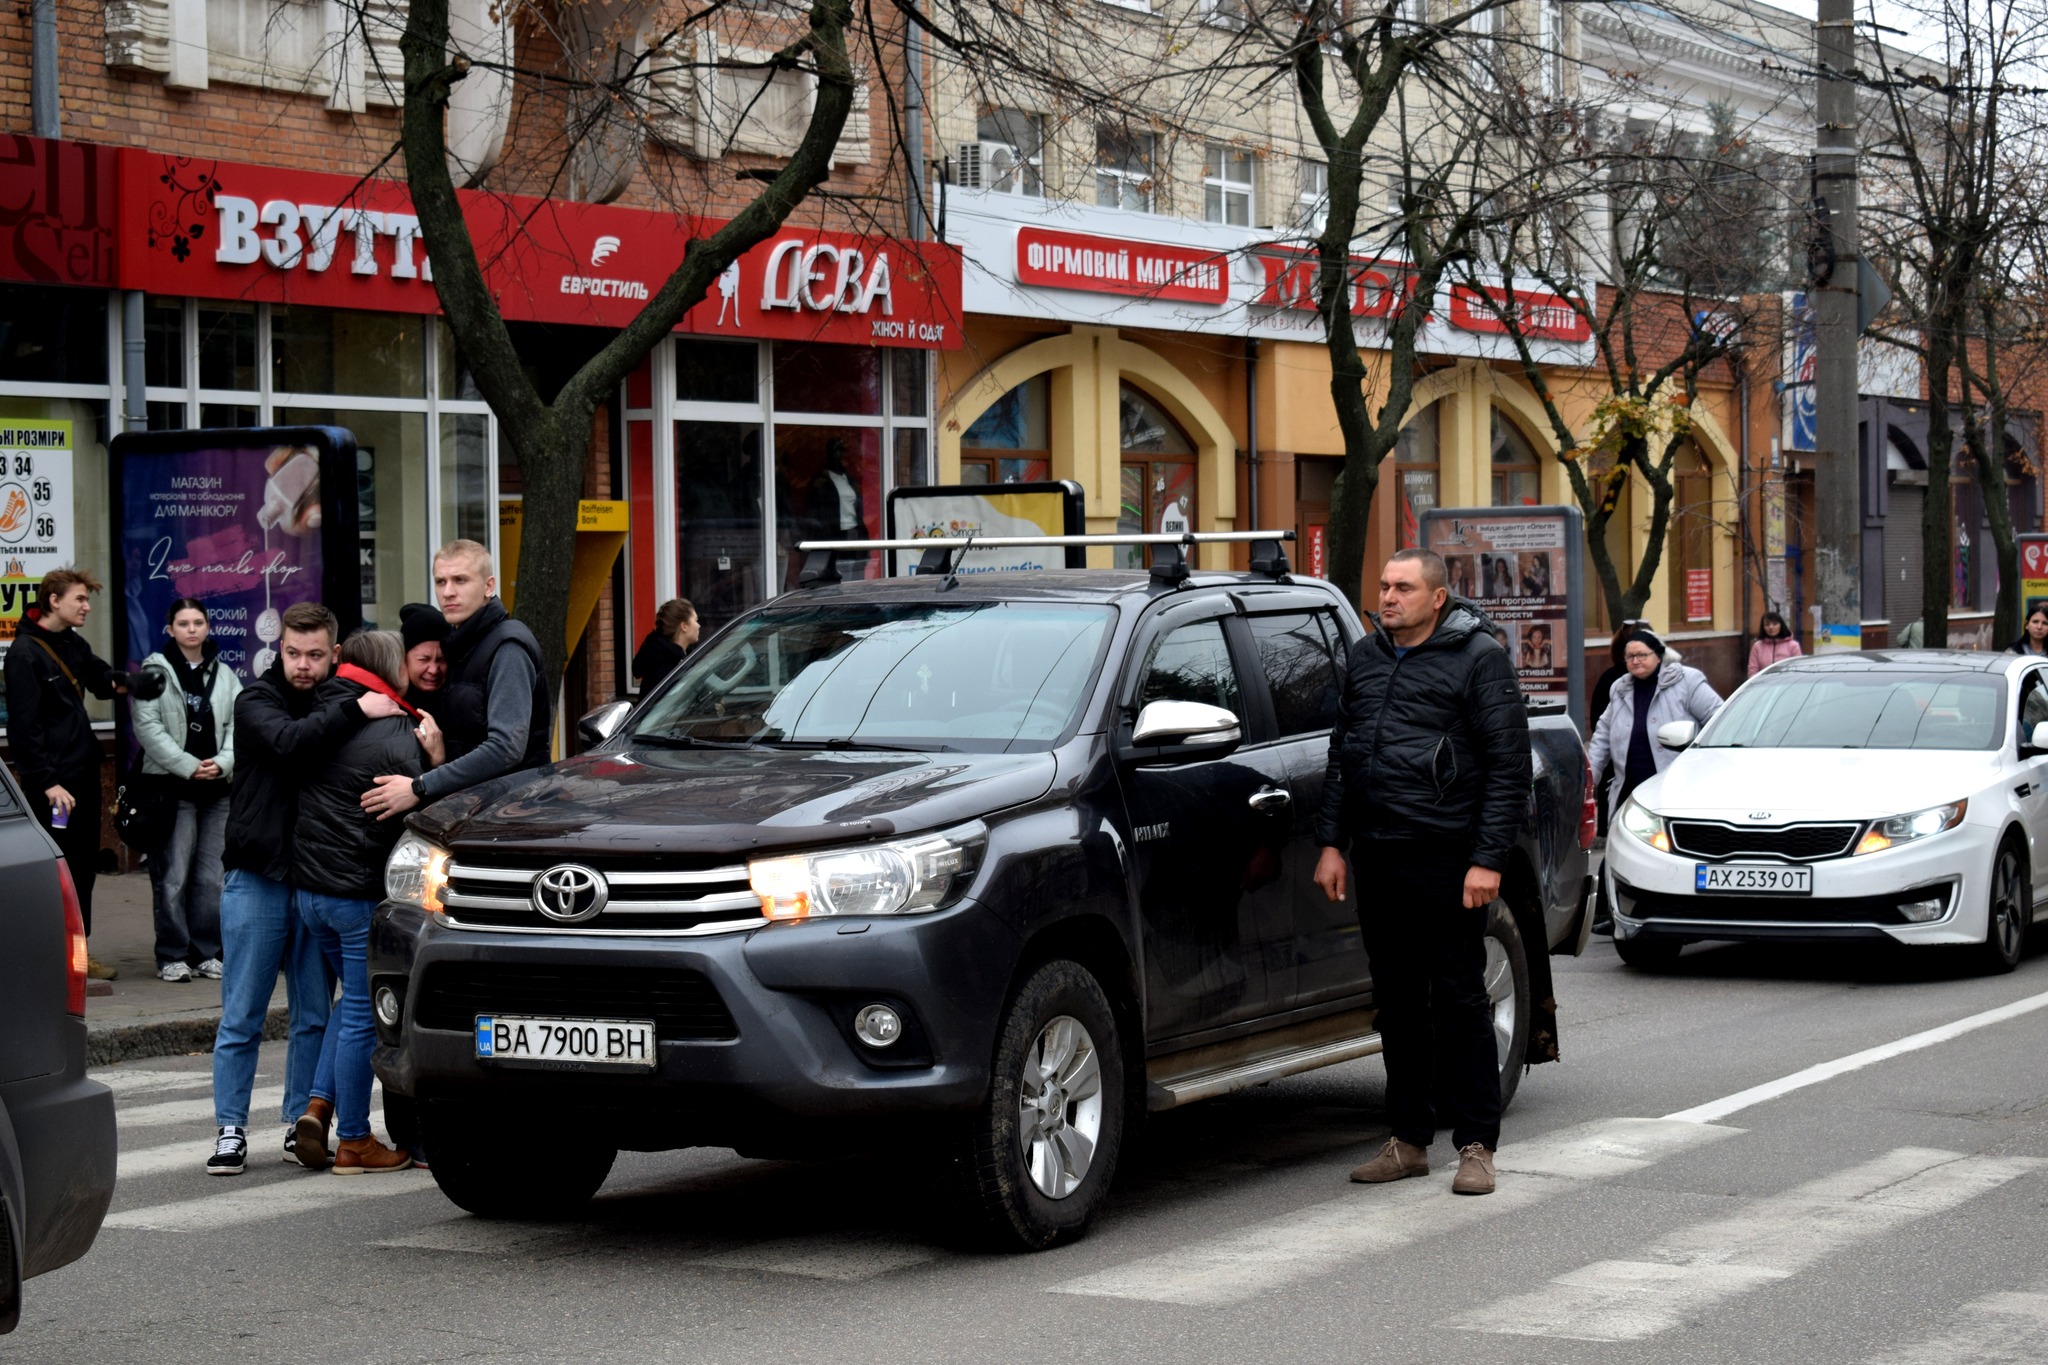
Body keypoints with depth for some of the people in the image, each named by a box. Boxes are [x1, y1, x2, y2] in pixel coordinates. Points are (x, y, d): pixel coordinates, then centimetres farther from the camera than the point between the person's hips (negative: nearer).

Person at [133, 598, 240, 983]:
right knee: (173, 876, -6)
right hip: (172, 787, -4)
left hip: (217, 788, 4)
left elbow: (237, 725, 8)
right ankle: (172, 955, 2)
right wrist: (188, 766, -13)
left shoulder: (224, 676, 13)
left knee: (211, 876, 5)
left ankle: (206, 952, 14)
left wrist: (222, 762, -10)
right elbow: (147, 726, -8)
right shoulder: (156, 672, 0)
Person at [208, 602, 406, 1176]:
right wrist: (356, 712, -30)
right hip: (256, 879, -4)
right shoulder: (256, 700, -3)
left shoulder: (339, 706, 10)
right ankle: (230, 1130, 7)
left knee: (314, 1017, 7)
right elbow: (289, 742, -25)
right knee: (241, 1018, 1)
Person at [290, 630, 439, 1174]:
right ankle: (354, 1143, 9)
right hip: (361, 892, -7)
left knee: (355, 998, 24)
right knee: (364, 1016, 2)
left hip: (308, 885, 7)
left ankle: (318, 1106, 14)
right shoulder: (395, 737, -15)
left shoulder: (325, 714, 5)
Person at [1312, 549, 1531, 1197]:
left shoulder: (1479, 658, -3)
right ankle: (1409, 1140, 17)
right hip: (1378, 858, 6)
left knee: (1460, 1000, -2)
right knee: (1397, 1000, 10)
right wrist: (1331, 841, 12)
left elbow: (1509, 766, -6)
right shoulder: (1365, 659, 14)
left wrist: (1488, 859, -12)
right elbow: (1342, 754, 21)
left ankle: (1475, 1146, 4)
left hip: (1447, 859, -6)